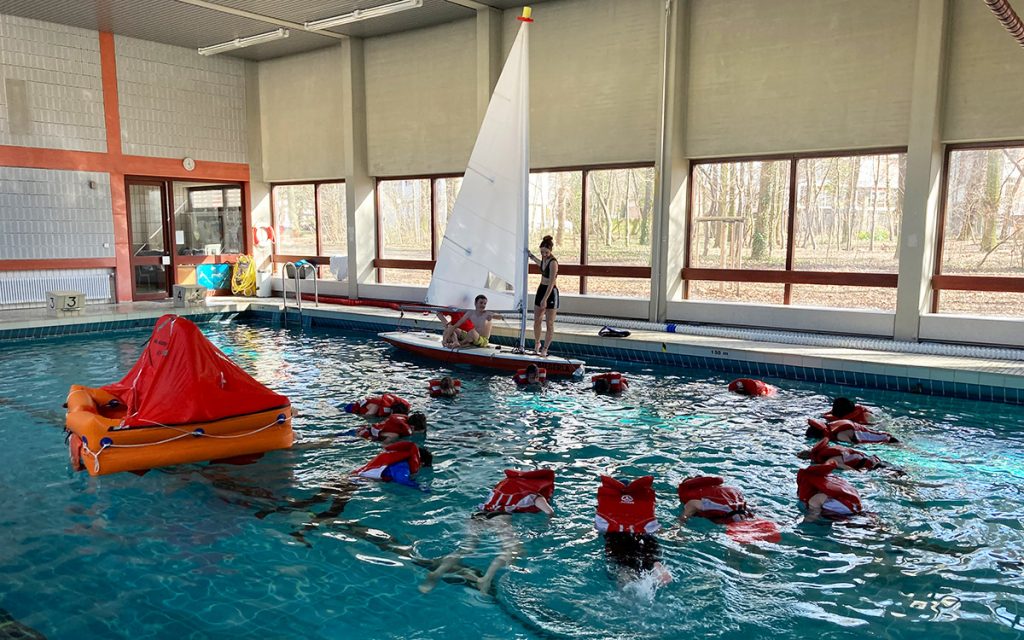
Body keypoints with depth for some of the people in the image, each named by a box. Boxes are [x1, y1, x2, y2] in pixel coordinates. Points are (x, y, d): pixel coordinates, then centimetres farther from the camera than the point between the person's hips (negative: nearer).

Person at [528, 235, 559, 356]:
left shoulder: (553, 262, -21)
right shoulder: (544, 258, 3)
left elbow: (551, 283, -25)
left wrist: (545, 299, -28)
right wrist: (532, 256, 33)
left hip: (551, 292, -8)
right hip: (541, 289, 8)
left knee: (550, 323, 1)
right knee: (536, 320, 12)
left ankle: (545, 348, 6)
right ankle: (537, 343, 29)